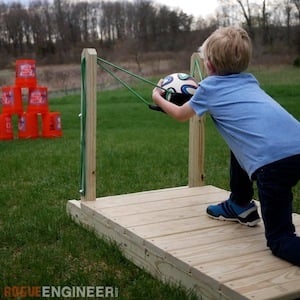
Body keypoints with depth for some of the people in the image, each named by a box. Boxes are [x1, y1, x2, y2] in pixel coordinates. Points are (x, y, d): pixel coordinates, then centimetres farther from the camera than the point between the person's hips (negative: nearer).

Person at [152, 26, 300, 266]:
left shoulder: (210, 87, 10)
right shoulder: (249, 81, 25)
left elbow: (180, 115, 30)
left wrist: (158, 97, 47)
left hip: (274, 161, -7)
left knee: (280, 240, 7)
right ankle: (240, 206, 48)